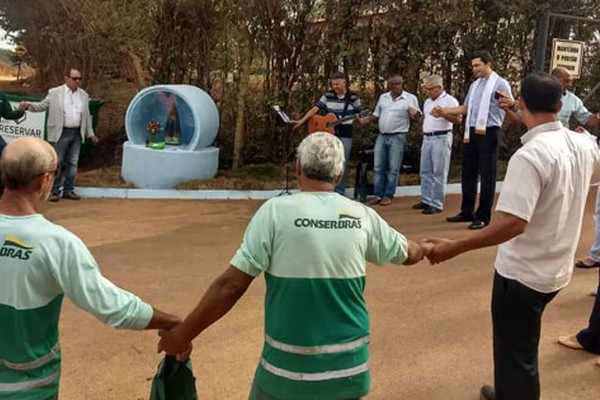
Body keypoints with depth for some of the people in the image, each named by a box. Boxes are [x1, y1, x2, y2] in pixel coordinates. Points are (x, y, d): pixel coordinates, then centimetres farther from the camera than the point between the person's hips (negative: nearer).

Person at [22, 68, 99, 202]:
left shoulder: (84, 95, 10)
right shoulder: (54, 93, -1)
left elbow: (86, 116, 15)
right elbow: (42, 106, 2)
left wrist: (90, 134, 16)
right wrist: (29, 106, -17)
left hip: (77, 133, 4)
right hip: (61, 133, -4)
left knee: (72, 163, 7)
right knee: (56, 162, 1)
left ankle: (68, 190, 15)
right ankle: (55, 191, 8)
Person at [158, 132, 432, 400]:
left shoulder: (276, 211, -11)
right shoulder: (362, 216, 0)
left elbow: (231, 285, -13)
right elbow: (409, 254, 17)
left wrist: (183, 334, -2)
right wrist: (426, 248, 40)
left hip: (288, 366, -2)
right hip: (348, 366, 3)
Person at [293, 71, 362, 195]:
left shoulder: (353, 97, -4)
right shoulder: (328, 96, 3)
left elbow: (359, 114, 3)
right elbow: (315, 109, 3)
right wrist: (302, 121, -5)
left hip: (345, 135, -2)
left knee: (342, 164, 1)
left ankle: (339, 192, 11)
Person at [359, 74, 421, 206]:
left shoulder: (410, 98, -5)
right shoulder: (383, 97, 10)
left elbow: (417, 115, -6)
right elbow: (377, 114, 17)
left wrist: (414, 113, -29)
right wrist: (367, 119, -2)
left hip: (397, 137, -4)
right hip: (381, 136, 4)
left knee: (393, 169, 2)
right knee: (378, 167, 7)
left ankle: (388, 196, 11)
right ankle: (378, 195, 15)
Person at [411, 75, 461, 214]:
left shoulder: (450, 101, -7)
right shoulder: (428, 101, 17)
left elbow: (458, 120, -16)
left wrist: (443, 114, -26)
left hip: (441, 139, -8)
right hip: (427, 138, 8)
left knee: (438, 173, -5)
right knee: (425, 172, 11)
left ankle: (437, 204, -3)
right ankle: (426, 200, 21)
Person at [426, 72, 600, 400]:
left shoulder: (530, 156, -27)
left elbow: (512, 224, -34)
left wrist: (454, 248, -30)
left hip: (522, 273, -8)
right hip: (557, 270, 8)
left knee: (515, 353, 9)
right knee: (521, 346, 29)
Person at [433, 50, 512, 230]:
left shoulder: (500, 84, -4)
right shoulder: (474, 85, 18)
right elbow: (466, 108, 22)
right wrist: (444, 110, 14)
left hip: (488, 133, -7)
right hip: (471, 133, 8)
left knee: (487, 175, -1)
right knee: (468, 173, 12)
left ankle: (483, 216, 6)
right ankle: (467, 212, 23)